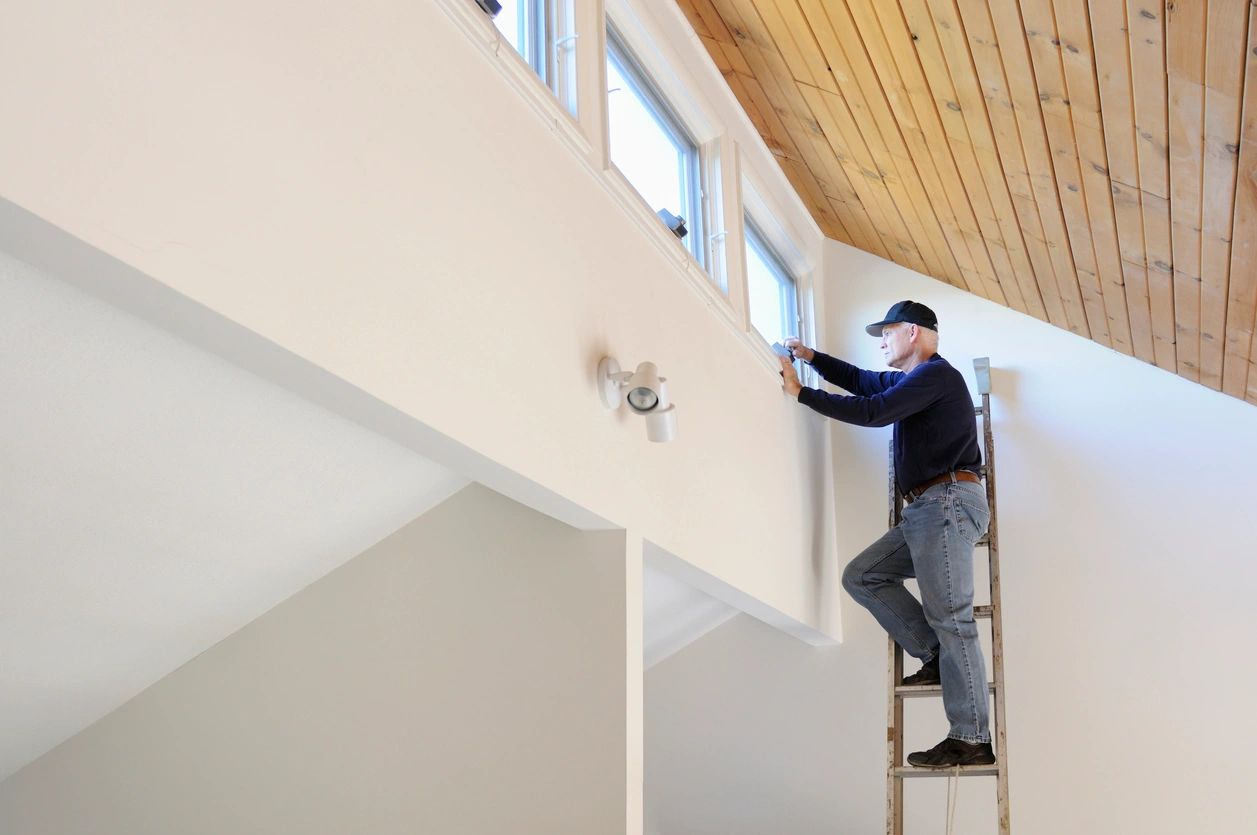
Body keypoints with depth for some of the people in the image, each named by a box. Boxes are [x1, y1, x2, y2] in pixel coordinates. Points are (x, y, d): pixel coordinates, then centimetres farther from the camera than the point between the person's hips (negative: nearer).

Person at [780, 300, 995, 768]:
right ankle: (935, 657, 1)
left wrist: (800, 393, -10)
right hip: (926, 511, 10)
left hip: (947, 501, -10)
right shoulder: (912, 380, 24)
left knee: (950, 619, -13)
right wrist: (810, 357, 26)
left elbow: (872, 411, -15)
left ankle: (971, 739, -14)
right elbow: (860, 381, 37)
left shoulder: (937, 374, -6)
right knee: (862, 576, 7)